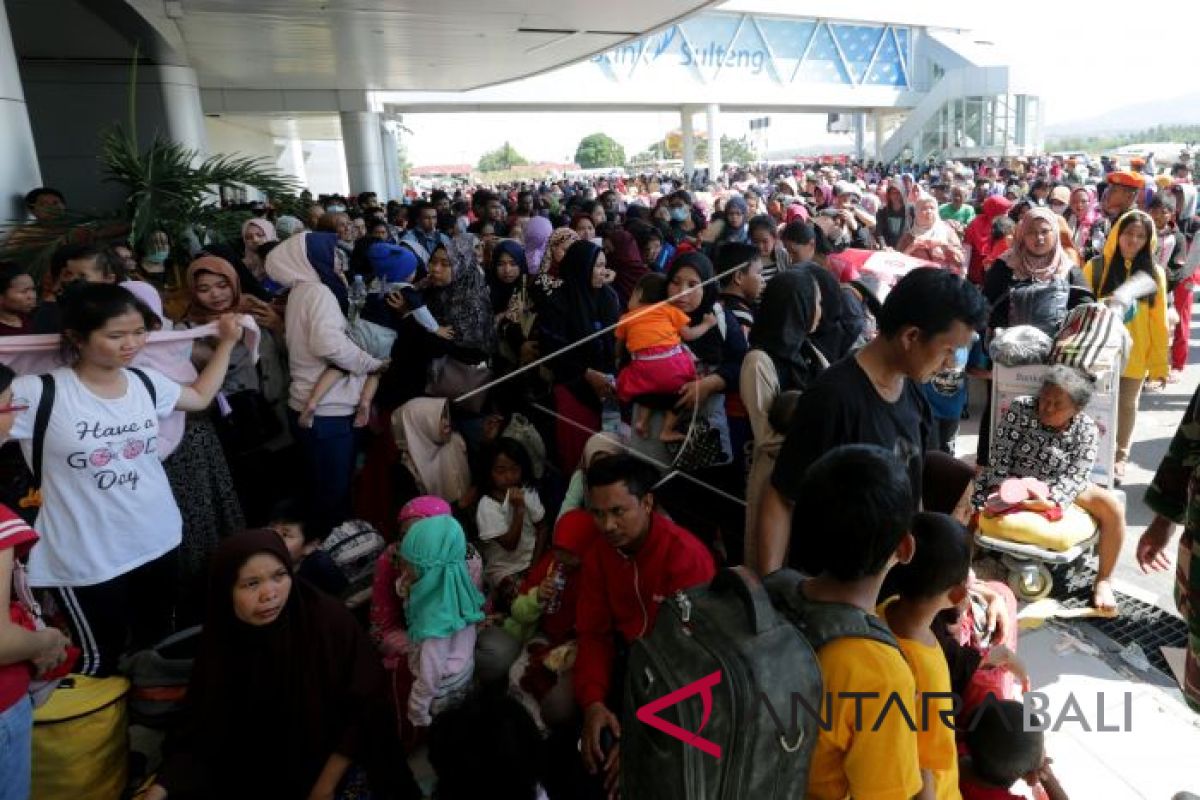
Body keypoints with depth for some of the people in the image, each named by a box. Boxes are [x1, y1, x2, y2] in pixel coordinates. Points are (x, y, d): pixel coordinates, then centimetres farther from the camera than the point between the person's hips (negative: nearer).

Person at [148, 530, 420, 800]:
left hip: (337, 768, -3)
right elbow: (200, 732, -8)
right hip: (255, 777, 3)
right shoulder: (221, 641, -10)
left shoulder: (328, 620, -21)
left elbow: (366, 709, -15)